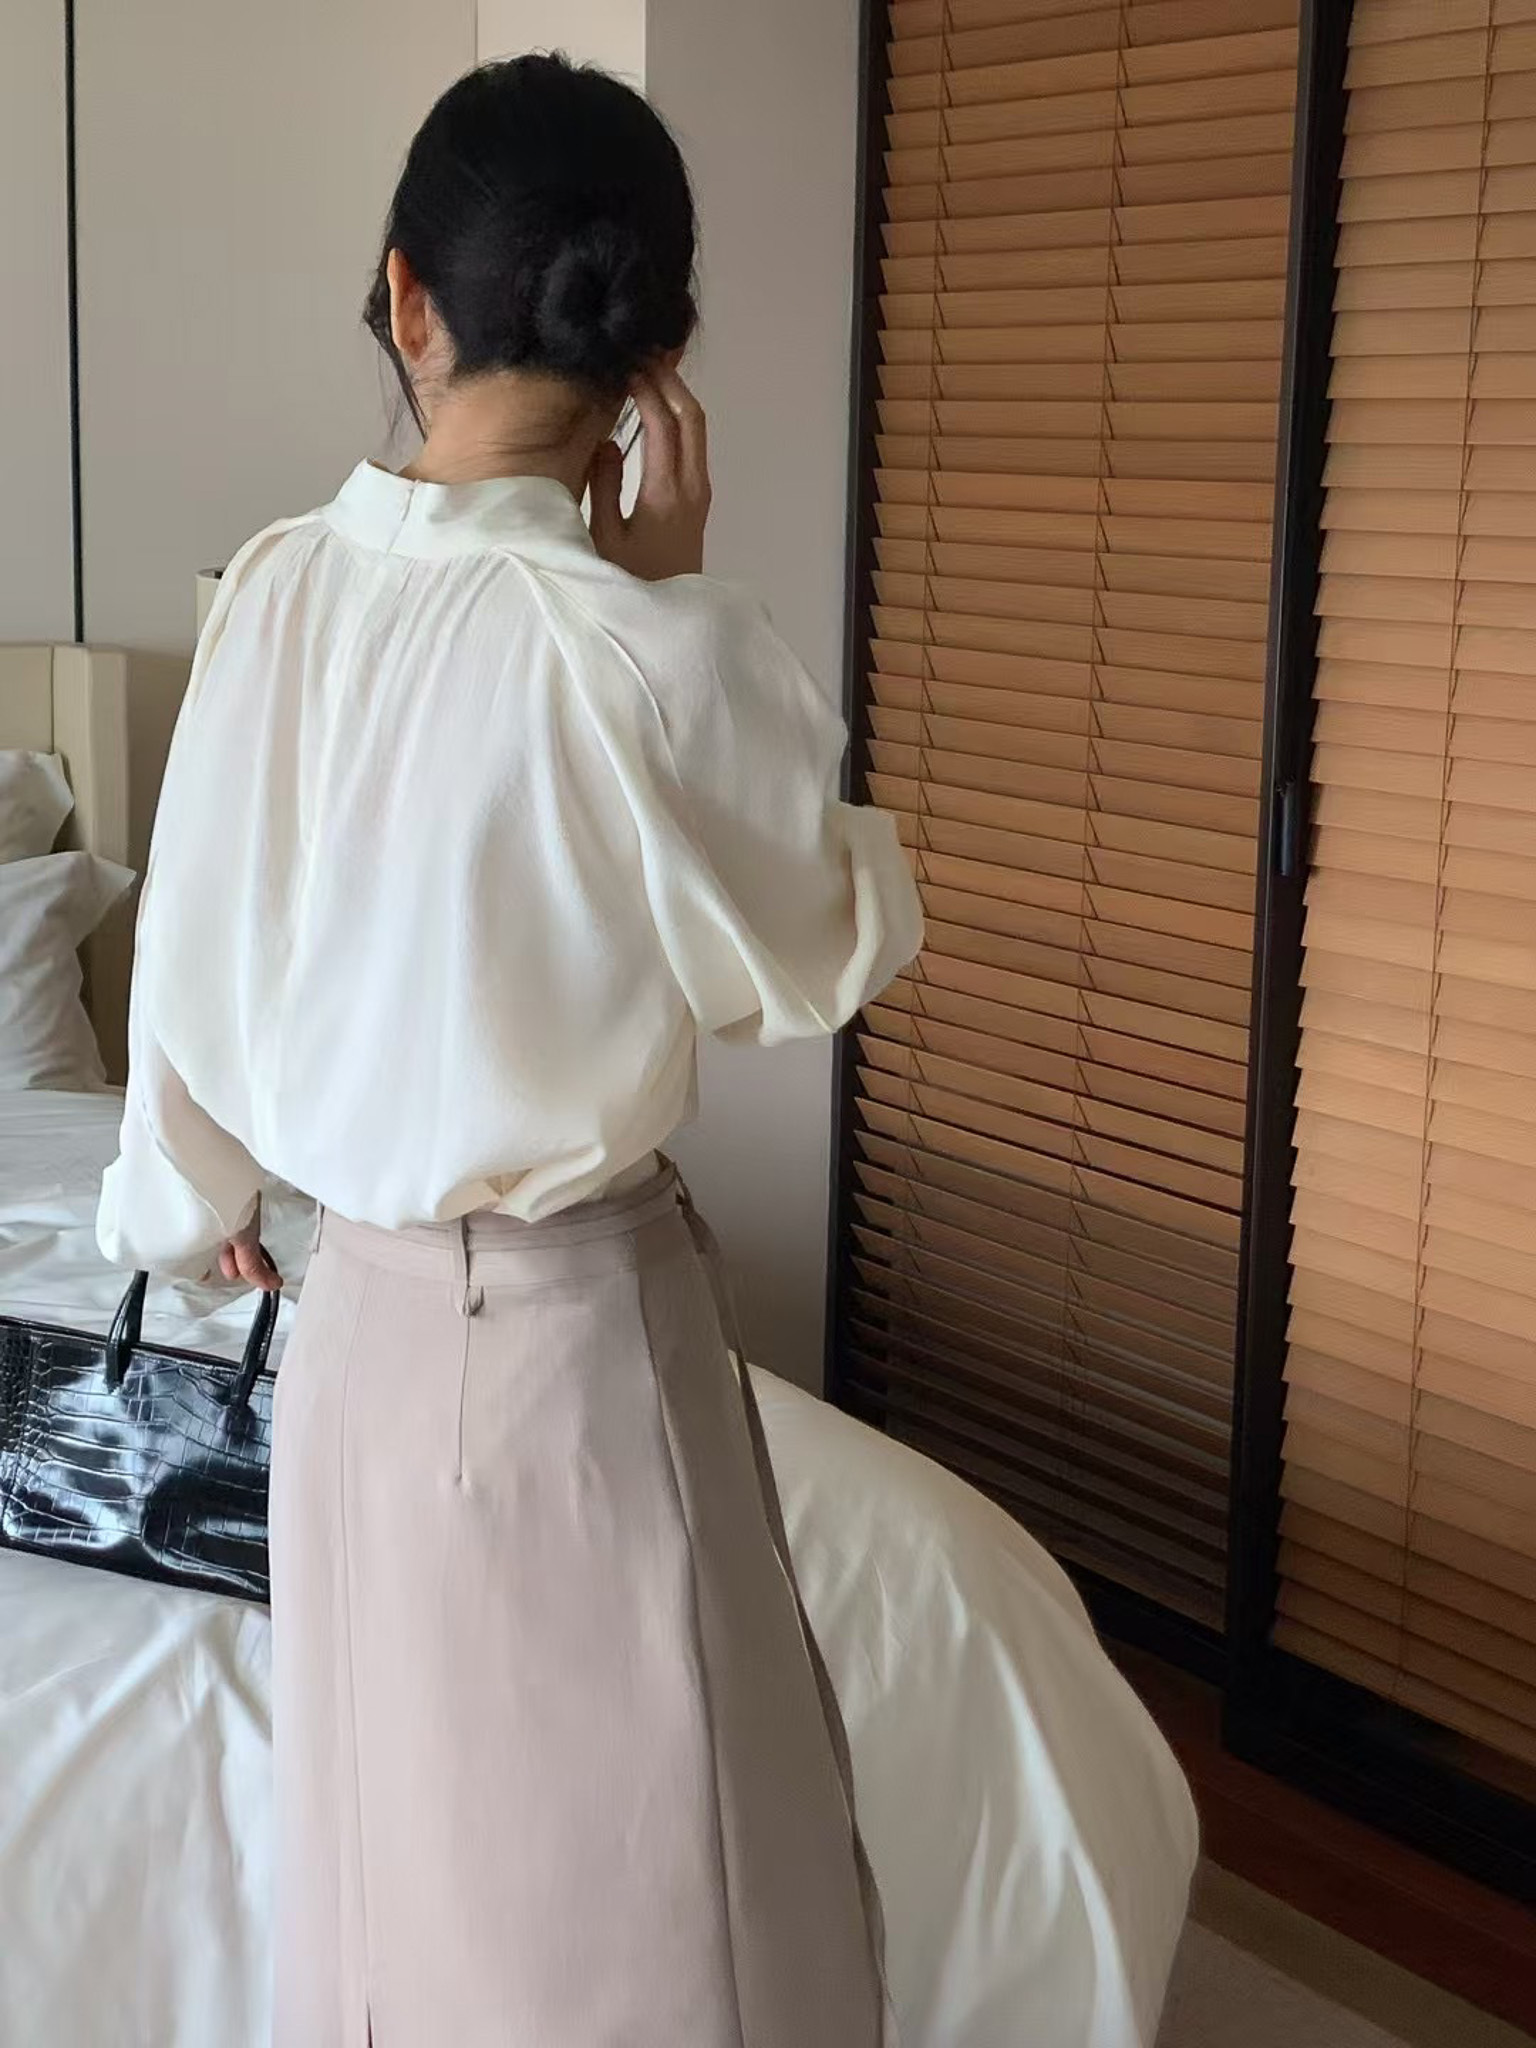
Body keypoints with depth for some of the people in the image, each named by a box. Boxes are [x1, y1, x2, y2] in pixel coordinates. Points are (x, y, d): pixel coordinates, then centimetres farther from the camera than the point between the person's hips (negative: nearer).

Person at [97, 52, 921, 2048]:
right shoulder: (650, 654, -23)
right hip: (576, 1329, -6)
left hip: (356, 1314, 6)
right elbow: (821, 959, -7)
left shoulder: (276, 592, -5)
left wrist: (183, 1195, 23)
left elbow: (189, 955, 5)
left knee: (400, 1846, 22)